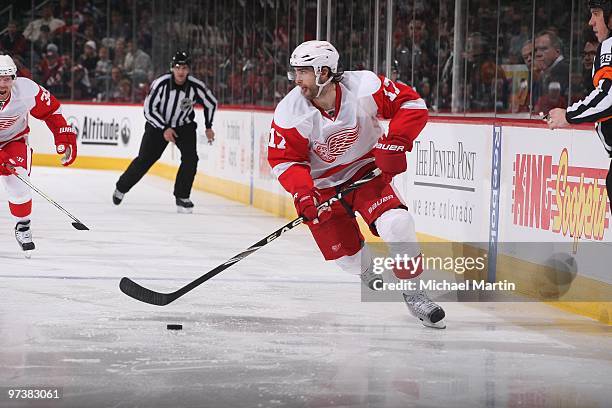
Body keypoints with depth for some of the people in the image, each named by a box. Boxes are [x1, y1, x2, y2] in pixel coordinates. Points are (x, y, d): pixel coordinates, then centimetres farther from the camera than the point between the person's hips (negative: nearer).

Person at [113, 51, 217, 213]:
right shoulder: (161, 84, -26)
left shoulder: (196, 86, -20)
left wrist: (208, 127, 6)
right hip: (158, 124, -2)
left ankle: (182, 197, -6)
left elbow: (211, 103, 0)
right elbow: (149, 109, -19)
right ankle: (122, 187, 20)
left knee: (190, 158, -18)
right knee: (145, 160, -3)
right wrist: (164, 129, -23)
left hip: (184, 125, 2)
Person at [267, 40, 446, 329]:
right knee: (346, 254, -1)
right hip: (322, 184, 1)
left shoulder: (363, 87, -23)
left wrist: (395, 142, -27)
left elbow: (411, 104, -15)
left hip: (366, 170, -1)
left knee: (396, 224, -23)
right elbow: (284, 159, -13)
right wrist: (302, 192, -29)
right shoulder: (290, 112, -20)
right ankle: (368, 274, 38)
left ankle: (413, 291, -5)